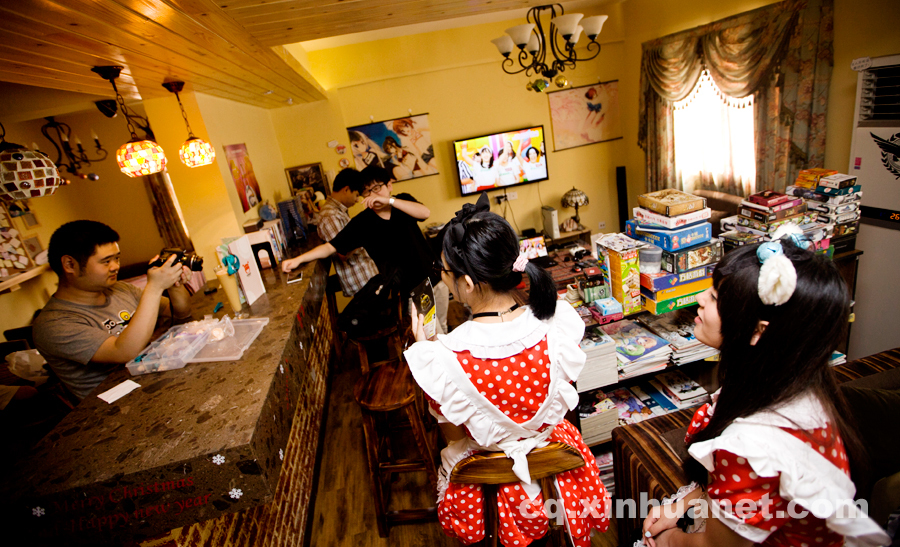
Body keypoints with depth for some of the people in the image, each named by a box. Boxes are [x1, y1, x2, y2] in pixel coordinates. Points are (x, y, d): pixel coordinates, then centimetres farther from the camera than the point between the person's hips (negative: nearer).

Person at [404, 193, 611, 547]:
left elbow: (452, 434, -16)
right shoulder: (558, 322, -27)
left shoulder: (444, 360, -37)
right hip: (553, 449, 3)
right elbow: (564, 396, -7)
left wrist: (423, 350, -13)